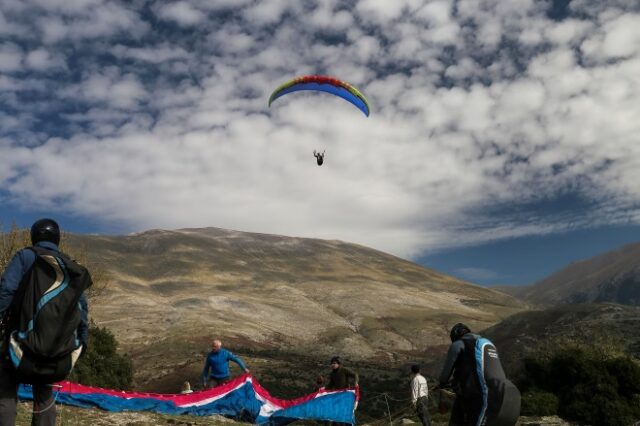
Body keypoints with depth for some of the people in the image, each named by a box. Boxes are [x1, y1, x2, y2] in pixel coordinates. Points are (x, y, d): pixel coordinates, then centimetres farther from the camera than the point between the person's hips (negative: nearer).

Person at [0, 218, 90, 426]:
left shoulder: (26, 256, -1)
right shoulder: (69, 266, 12)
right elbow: (82, 306, 12)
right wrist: (82, 339, 17)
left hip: (23, 338, -4)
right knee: (44, 397, 16)